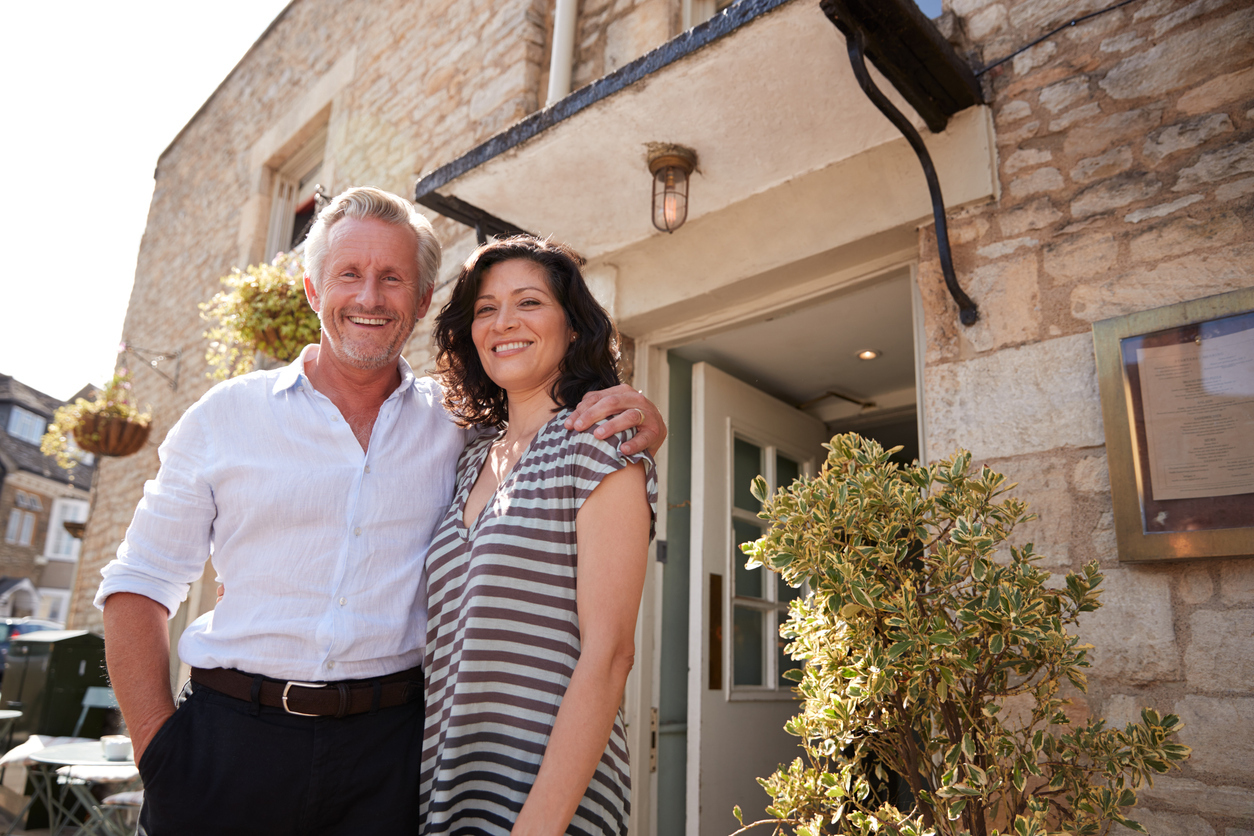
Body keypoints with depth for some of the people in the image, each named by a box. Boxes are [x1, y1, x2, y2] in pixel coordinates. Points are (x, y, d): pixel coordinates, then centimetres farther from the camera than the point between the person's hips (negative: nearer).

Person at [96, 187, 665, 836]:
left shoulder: (457, 423, 2)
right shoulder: (225, 416, 2)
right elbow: (140, 585, 5)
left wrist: (634, 426, -11)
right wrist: (157, 741, -5)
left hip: (387, 753, 0)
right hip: (231, 739, 1)